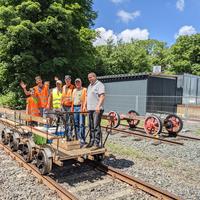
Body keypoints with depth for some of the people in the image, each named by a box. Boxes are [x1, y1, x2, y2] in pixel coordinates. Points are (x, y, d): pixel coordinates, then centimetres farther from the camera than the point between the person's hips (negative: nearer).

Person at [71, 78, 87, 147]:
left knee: (81, 124, -9)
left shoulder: (84, 89, 3)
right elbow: (73, 100, 21)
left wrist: (84, 106, -19)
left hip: (81, 107, -6)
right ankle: (78, 139, 16)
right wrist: (72, 108, 13)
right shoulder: (74, 90, 21)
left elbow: (85, 99, -6)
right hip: (75, 107, 6)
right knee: (76, 124, 7)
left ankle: (82, 140, -6)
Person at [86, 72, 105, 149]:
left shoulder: (99, 85, -5)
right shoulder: (89, 86, 22)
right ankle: (91, 142, 19)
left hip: (97, 109, -9)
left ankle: (97, 143, -4)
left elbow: (102, 96, -16)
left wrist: (98, 106, -27)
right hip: (90, 109, 9)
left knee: (96, 126, -9)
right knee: (91, 127, 11)